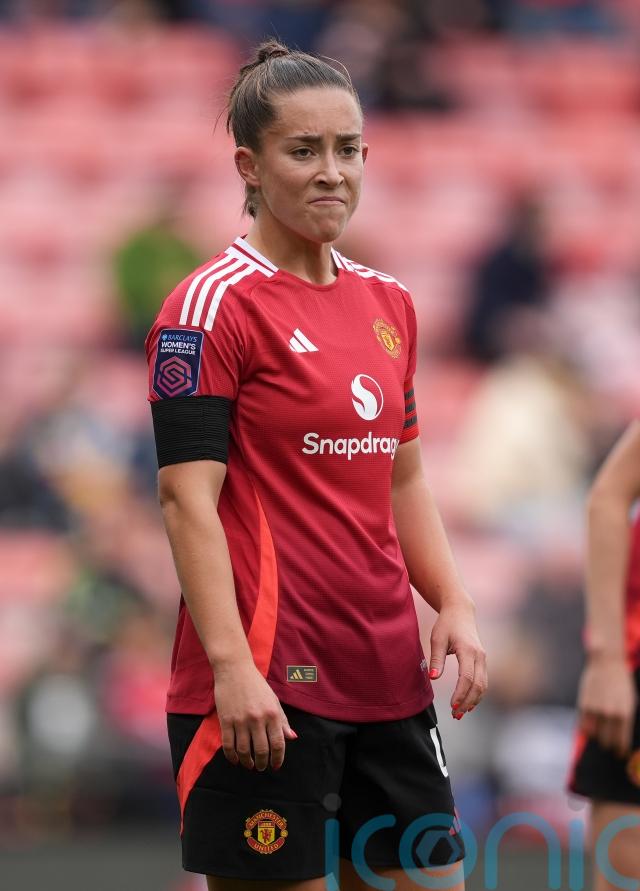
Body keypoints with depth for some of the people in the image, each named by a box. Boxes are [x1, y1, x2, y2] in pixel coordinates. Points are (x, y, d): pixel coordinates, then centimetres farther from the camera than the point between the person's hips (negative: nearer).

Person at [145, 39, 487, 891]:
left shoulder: (388, 302, 14)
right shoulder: (214, 305, -8)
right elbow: (188, 498, -14)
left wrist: (454, 605, 8)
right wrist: (231, 665, -22)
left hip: (390, 675, 8)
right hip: (268, 683, -7)